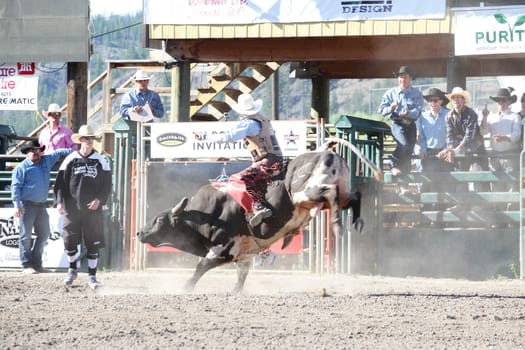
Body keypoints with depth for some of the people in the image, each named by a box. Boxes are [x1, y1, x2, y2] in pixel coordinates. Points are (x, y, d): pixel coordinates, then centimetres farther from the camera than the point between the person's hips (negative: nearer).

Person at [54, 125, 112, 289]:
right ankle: (72, 270, 22)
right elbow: (61, 182, 2)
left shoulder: (101, 160, 2)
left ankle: (92, 275, 10)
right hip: (72, 207, 0)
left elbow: (107, 184, 3)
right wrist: (59, 201, -9)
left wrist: (99, 199, -11)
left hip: (93, 208, 0)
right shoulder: (71, 160, 2)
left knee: (93, 242, 1)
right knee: (69, 240, 0)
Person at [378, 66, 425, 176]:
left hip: (411, 125, 2)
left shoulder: (417, 94, 8)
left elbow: (419, 111, -6)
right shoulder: (391, 93, 12)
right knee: (404, 144, -27)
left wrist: (408, 113, -25)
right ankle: (394, 165, -13)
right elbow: (381, 109, 6)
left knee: (409, 151, 0)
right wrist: (390, 108, -16)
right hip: (398, 124, -2)